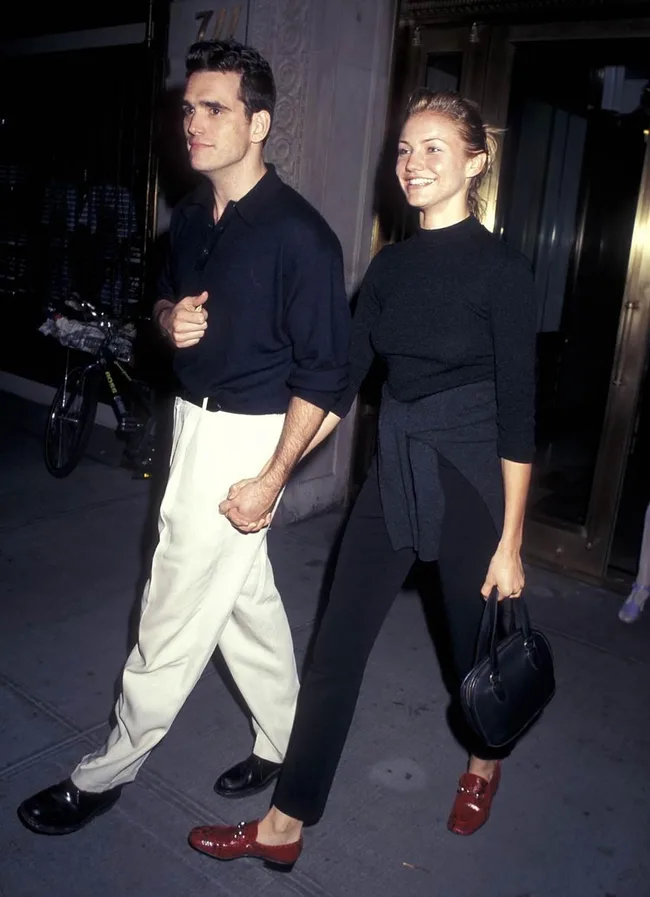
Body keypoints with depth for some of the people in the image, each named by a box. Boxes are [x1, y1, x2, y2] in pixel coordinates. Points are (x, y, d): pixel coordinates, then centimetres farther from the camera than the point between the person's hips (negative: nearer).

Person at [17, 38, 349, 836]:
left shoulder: (299, 234, -17)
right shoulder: (190, 215, 6)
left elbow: (322, 372, -15)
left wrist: (270, 478, -17)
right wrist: (171, 316, -4)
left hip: (245, 438, -8)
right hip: (192, 421, 8)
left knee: (176, 615, 4)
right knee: (247, 599, 17)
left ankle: (106, 774, 24)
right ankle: (283, 744, 36)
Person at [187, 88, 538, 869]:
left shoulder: (501, 269, -10)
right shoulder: (391, 263, 6)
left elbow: (517, 414, -11)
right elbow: (340, 380, 5)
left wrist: (509, 543, -10)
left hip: (469, 480, -5)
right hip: (392, 473, 5)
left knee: (475, 640, 15)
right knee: (336, 645, 5)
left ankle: (483, 763, 47)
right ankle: (285, 825, 19)